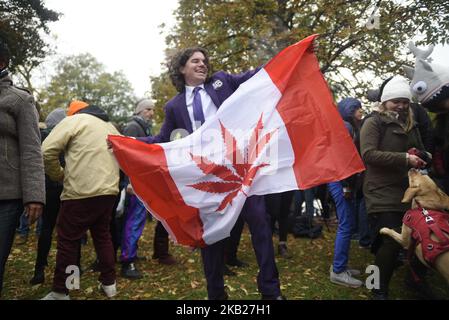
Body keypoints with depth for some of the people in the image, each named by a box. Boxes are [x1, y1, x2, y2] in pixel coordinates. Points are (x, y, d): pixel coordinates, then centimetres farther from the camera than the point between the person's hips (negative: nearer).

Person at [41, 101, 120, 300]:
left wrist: (59, 175, 9)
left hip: (81, 192, -7)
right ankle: (109, 283, 27)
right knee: (102, 235, 20)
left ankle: (60, 292, 16)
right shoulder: (110, 127, 23)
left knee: (67, 240, 6)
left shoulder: (74, 120, 2)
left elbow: (48, 150, -6)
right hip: (108, 191, 7)